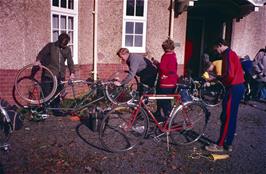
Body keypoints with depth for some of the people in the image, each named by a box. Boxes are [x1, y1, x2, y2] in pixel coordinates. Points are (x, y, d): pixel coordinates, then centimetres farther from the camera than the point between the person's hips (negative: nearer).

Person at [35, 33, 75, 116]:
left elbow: (70, 62, 3)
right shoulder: (50, 46, 1)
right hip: (48, 75, -3)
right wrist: (38, 60, -18)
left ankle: (56, 110, 19)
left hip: (60, 76, 3)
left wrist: (72, 72, -10)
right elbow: (41, 53, 3)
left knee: (58, 94, 8)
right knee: (46, 94, -2)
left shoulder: (67, 49, 8)